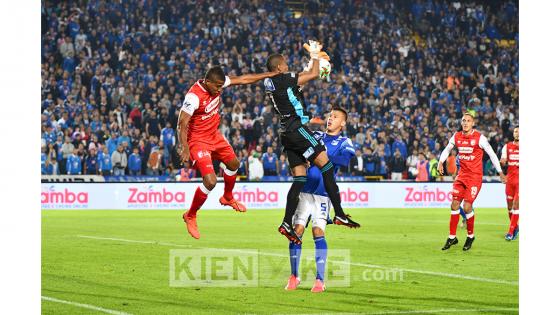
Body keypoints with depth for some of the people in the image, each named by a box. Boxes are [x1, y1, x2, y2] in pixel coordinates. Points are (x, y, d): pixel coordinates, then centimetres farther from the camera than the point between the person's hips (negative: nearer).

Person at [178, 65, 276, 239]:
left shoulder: (217, 83, -9)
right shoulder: (194, 96, -31)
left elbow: (242, 80, 3)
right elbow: (182, 124, -28)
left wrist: (269, 74, 5)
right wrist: (185, 149, -37)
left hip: (214, 135, 9)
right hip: (198, 140, -9)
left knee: (233, 163, 26)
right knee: (210, 181, -20)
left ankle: (227, 198, 55)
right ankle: (190, 216, 2)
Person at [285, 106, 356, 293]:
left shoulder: (344, 142, 5)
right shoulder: (315, 136, 16)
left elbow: (346, 158, -15)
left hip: (323, 193, -3)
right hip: (304, 191, 3)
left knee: (318, 232, -12)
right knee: (297, 230, -4)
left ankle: (320, 279, -6)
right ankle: (294, 276, 7)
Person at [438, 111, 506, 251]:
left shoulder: (479, 138, -11)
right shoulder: (456, 137, 3)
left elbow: (492, 154, -5)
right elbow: (447, 150, 19)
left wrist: (500, 172, -3)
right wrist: (441, 162, 1)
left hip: (475, 176, -5)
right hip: (462, 175, 5)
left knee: (467, 206, -10)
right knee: (454, 204, 1)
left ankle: (470, 236, 11)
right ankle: (452, 237, 11)